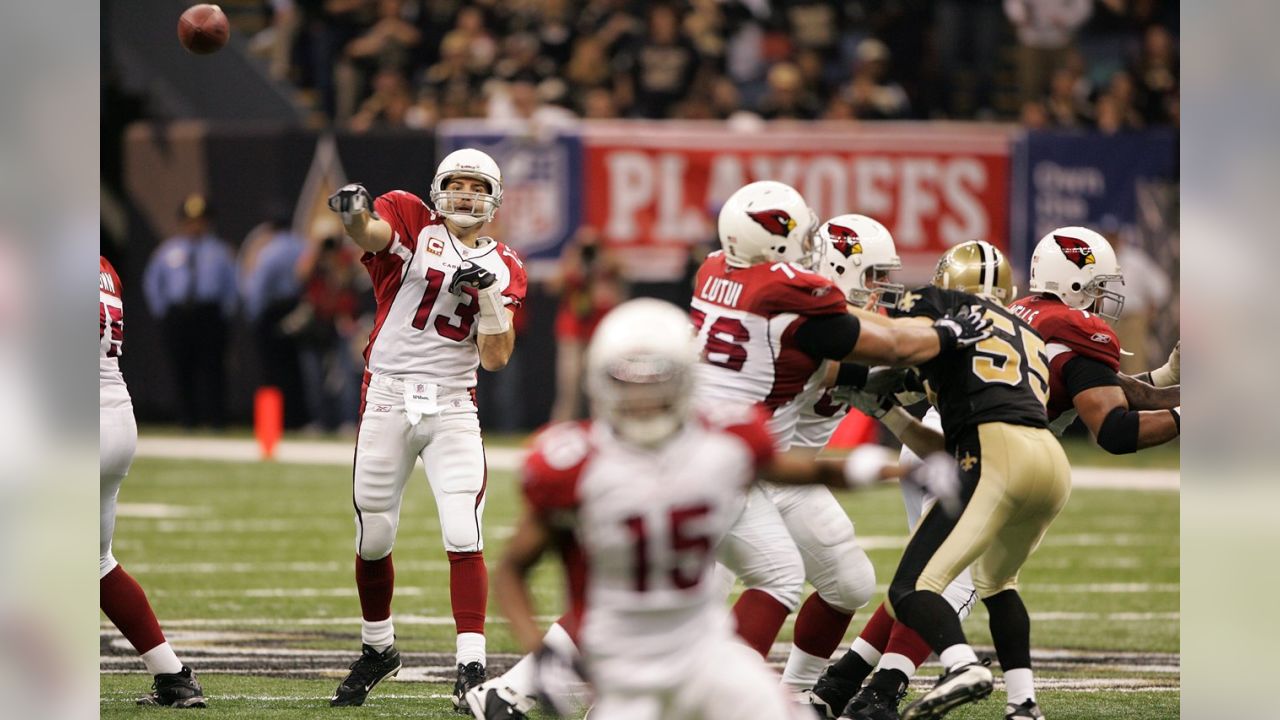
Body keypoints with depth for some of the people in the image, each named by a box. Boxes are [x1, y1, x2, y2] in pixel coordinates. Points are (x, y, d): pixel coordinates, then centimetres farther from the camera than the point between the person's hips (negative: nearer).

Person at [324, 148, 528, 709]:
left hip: (452, 406, 1)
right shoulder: (408, 221, 0)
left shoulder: (503, 268, 8)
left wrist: (490, 296, -12)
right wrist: (355, 211, -48)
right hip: (387, 399, -1)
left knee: (464, 538, -11)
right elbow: (369, 232, -25)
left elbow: (496, 358, 2)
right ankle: (378, 648, 31)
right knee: (373, 539, 9)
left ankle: (471, 669, -11)